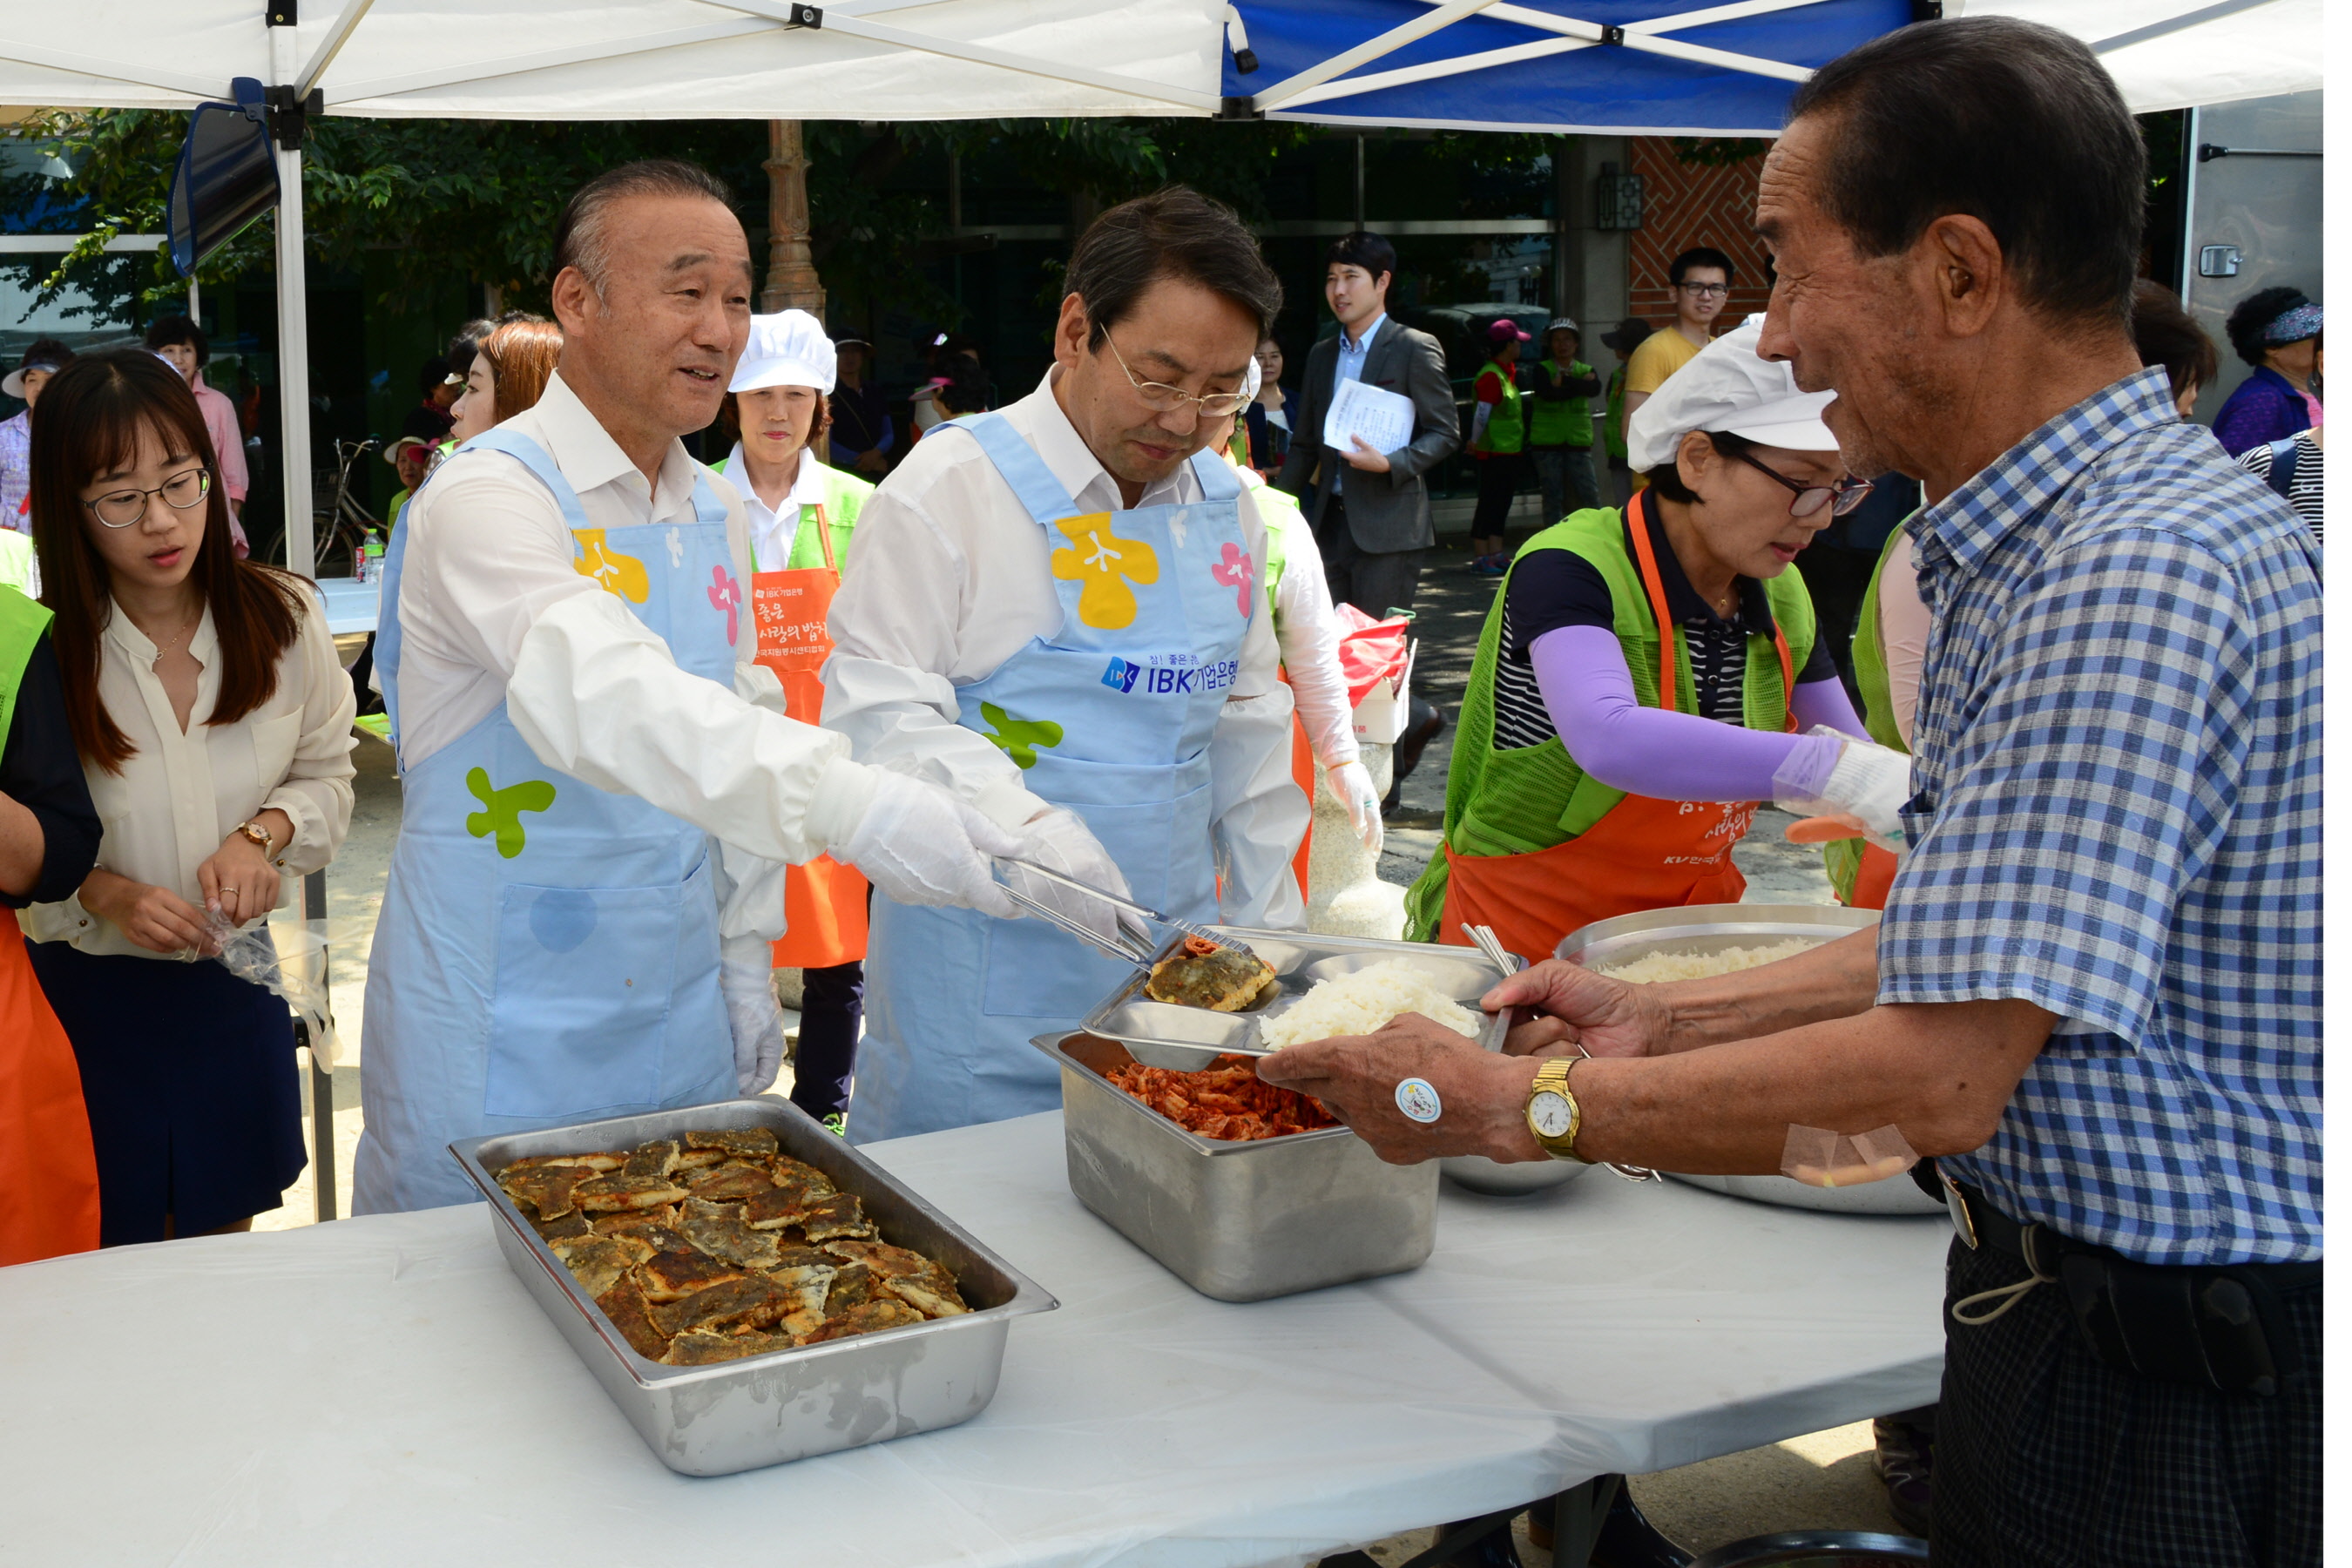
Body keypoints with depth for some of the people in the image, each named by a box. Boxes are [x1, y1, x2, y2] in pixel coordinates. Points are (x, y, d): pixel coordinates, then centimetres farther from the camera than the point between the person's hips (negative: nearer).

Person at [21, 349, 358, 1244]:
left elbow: (327, 773, 5)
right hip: (92, 992, -2)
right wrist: (107, 895, -23)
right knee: (113, 1255, 10)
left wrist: (261, 836, -15)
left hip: (238, 980, 2)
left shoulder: (282, 618, -7)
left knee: (228, 1231, 18)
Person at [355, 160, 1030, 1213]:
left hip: (680, 1022, 7)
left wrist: (745, 966, 11)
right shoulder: (489, 498, -17)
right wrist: (852, 807, -47)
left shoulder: (716, 515, 9)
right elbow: (600, 697, -35)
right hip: (502, 1047, -6)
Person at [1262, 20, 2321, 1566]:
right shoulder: (2043, 542, 9)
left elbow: (1930, 1077, -29)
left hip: (2175, 1372, -9)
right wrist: (1666, 1019, 6)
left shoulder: (2138, 576, -27)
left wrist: (1510, 1103, -20)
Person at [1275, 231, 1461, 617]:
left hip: (1387, 525, -6)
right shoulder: (1321, 355, 17)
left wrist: (1389, 464, -20)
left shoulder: (1415, 349, -2)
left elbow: (1445, 433, -4)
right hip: (1330, 523, 6)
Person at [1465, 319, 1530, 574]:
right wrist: (1476, 443, -8)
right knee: (1489, 504, -5)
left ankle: (1496, 554, 17)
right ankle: (1480, 557, 0)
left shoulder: (1508, 372, 14)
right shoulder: (1491, 376, -17)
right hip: (1494, 453, -9)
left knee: (1501, 504, 11)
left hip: (1510, 451, 9)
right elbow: (1481, 414, -17)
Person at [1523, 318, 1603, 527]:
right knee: (1553, 498, 1)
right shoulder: (1542, 369, 4)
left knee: (1590, 495, -6)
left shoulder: (1585, 370, 12)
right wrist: (1579, 385, -9)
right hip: (1547, 442, -2)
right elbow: (1549, 393, -16)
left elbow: (1594, 388, -12)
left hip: (1578, 441, 2)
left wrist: (1564, 381, -13)